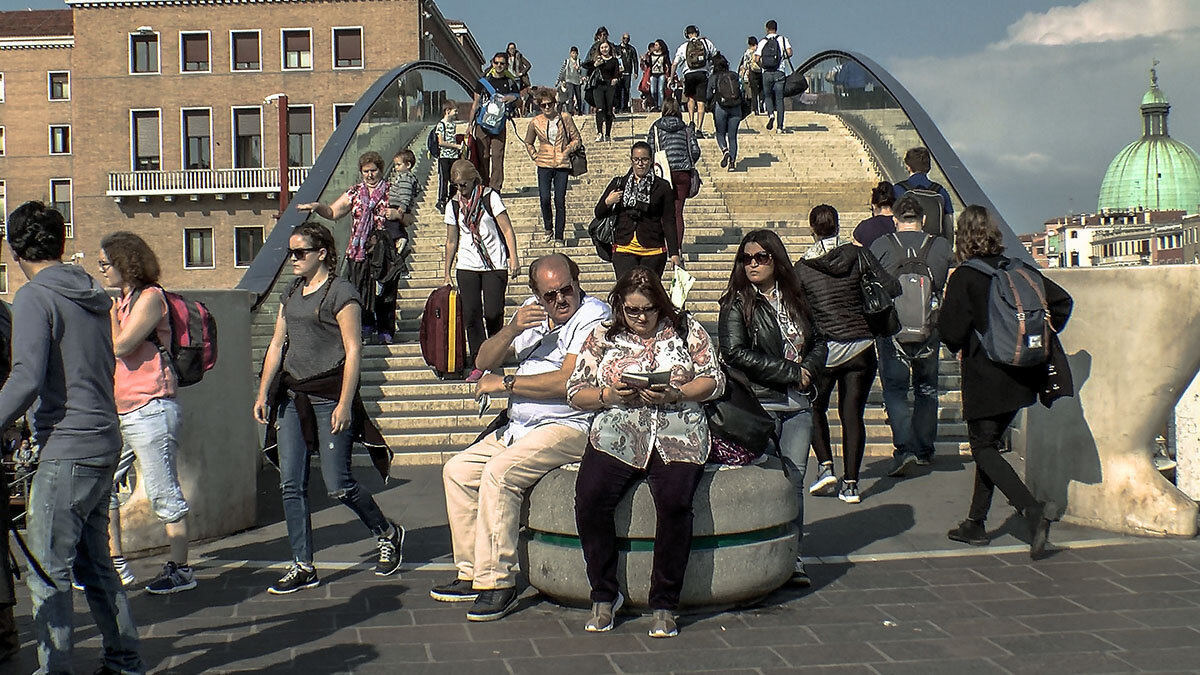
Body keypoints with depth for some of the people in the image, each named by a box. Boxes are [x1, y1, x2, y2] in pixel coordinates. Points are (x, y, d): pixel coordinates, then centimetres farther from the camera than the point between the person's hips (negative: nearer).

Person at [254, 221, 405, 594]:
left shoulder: (340, 292, -8)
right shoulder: (291, 293, 14)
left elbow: (353, 351, -12)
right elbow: (277, 344, 18)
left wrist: (345, 404, -17)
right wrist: (263, 392, 12)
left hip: (329, 397, -7)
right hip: (292, 396, 7)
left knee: (338, 485, -4)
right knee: (291, 485, 2)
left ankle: (388, 534, 20)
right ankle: (303, 567, 10)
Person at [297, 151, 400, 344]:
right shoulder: (354, 193, 14)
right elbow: (333, 212, 13)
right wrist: (316, 206, -5)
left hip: (384, 250, -2)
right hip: (358, 251, 2)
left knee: (384, 291, -2)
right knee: (360, 290, -1)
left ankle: (385, 331, 8)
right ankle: (366, 330, 10)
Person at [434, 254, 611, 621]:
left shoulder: (593, 316, -12)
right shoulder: (532, 312, 14)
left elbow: (568, 381, -22)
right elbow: (485, 361, 10)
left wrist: (504, 383, -12)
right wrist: (512, 329, -11)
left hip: (570, 427, -9)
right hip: (519, 427, 9)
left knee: (499, 472, -27)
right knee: (457, 470, 5)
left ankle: (498, 582, -21)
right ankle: (472, 573, 8)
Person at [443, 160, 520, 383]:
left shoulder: (490, 197, -2)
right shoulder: (453, 205, 8)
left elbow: (507, 230, -4)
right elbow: (451, 241, 16)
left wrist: (513, 258, -14)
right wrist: (447, 273, 16)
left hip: (495, 264, -3)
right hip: (467, 266, 3)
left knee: (493, 313, -9)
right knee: (471, 314, -5)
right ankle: (479, 364, 1)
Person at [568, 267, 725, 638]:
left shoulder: (687, 329, 13)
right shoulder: (603, 335, 15)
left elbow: (714, 380, 8)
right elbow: (575, 391, 13)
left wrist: (674, 394, -8)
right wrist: (609, 395, -7)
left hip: (678, 436, -1)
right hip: (616, 433, 1)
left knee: (675, 502, -30)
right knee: (590, 498, -27)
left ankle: (664, 604, -16)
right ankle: (604, 595, -9)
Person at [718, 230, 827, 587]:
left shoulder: (795, 299, 15)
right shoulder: (737, 303, 0)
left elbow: (818, 341, 21)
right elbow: (736, 353, -11)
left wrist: (809, 370, -2)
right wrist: (791, 373, -10)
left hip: (799, 406, 5)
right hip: (759, 405, -4)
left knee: (794, 480, 3)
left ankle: (793, 558, 8)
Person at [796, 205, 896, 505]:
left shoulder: (803, 268, -4)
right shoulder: (858, 255, -2)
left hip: (823, 349, -1)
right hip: (861, 347, 2)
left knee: (815, 407, 18)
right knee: (853, 413, 6)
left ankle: (826, 465, 3)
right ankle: (850, 483, 3)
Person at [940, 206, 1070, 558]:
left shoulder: (964, 277, -12)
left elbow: (951, 330, -15)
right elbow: (1061, 301, 5)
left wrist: (959, 348, 6)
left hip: (985, 378, -6)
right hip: (1022, 377, 6)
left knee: (984, 450, 1)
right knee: (989, 444, 17)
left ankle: (1032, 510, -18)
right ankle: (975, 523, 23)